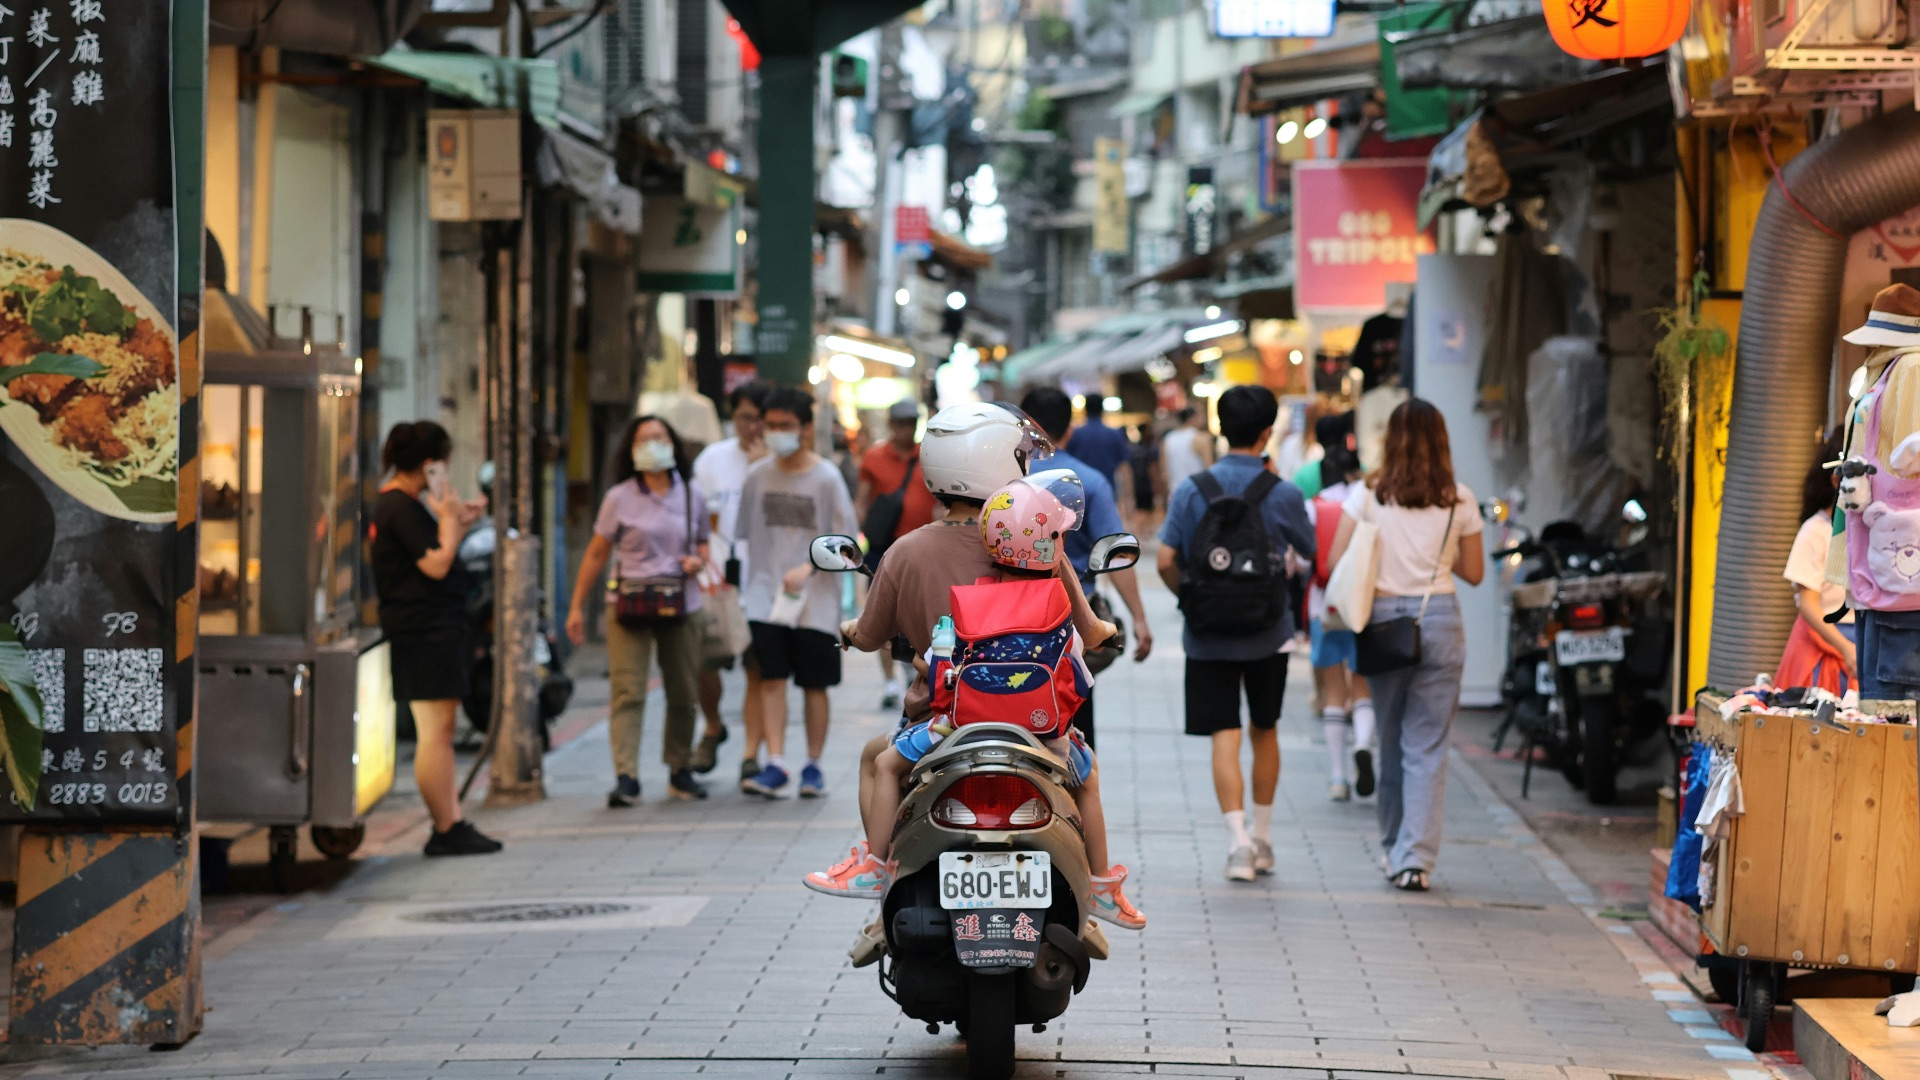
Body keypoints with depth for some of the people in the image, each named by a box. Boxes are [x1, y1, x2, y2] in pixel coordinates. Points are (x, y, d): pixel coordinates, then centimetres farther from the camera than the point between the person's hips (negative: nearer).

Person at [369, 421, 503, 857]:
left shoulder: (400, 504, 17)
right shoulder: (401, 507, -15)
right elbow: (436, 565, -19)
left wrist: (458, 524, 17)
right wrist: (449, 519, -8)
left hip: (436, 630, 11)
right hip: (424, 632, -11)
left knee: (439, 732, 12)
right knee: (435, 731, -8)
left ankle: (452, 823, 16)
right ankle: (446, 830, -7)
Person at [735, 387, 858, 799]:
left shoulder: (826, 478, -5)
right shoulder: (757, 475, 5)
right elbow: (745, 536, 15)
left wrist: (808, 567, -20)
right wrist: (748, 581, 9)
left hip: (815, 599, -2)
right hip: (767, 594, 2)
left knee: (814, 684, 5)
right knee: (771, 678, -8)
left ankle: (813, 766, 15)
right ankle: (775, 765, -9)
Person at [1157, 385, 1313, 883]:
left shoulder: (1191, 490, -6)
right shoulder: (1283, 494, -8)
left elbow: (1167, 563, -8)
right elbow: (1313, 554, 6)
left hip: (1208, 636, 0)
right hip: (1268, 632, 1)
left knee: (1224, 735, -1)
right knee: (1264, 730, 17)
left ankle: (1237, 839, -15)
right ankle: (1262, 840, 25)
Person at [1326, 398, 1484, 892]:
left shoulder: (1368, 495, -2)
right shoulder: (1459, 500, 0)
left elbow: (1336, 561, -4)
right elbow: (1473, 572, 7)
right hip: (1440, 620, -1)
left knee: (1391, 740, 15)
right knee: (1427, 747, 0)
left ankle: (1394, 850, 24)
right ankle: (1415, 858, -8)